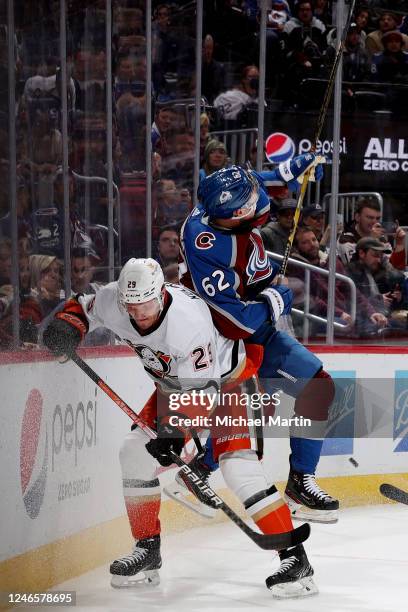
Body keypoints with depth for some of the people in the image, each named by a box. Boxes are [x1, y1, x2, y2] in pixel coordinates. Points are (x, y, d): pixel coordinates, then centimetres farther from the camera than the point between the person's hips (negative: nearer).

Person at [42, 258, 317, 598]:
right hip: (175, 381, 8)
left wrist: (175, 429, -41)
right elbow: (84, 306, 4)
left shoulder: (190, 321, -37)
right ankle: (148, 549, 14)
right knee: (136, 452, 0)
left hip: (227, 378, -8)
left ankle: (295, 558, -21)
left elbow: (199, 389, -32)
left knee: (238, 467, -22)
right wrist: (67, 326, -17)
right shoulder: (113, 301, -18)